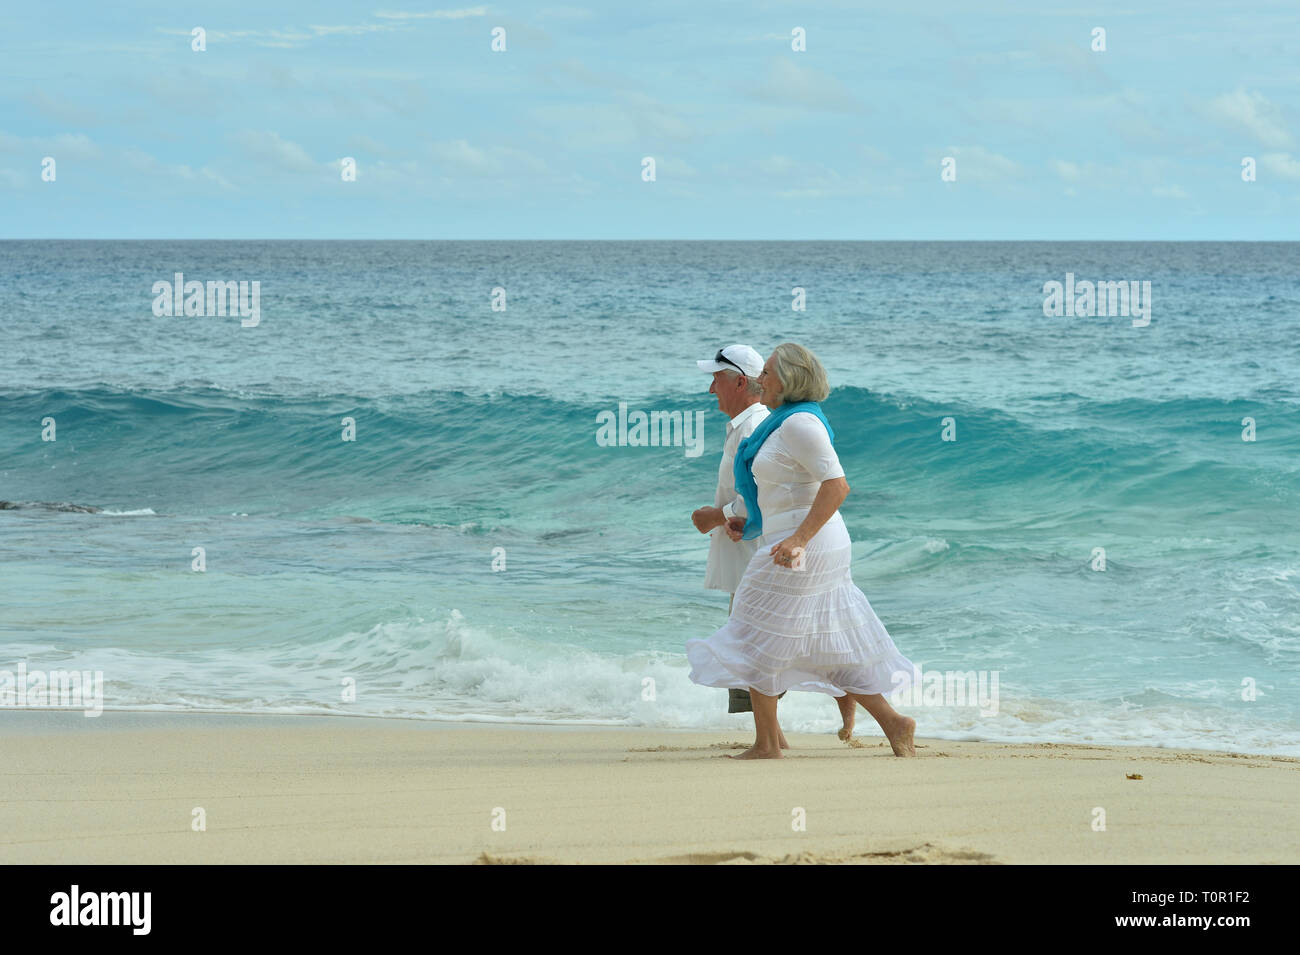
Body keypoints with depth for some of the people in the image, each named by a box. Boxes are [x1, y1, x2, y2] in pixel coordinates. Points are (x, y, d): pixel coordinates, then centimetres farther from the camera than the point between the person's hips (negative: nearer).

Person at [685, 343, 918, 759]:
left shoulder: (800, 423, -17)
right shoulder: (789, 421, 15)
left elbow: (836, 485, -25)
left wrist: (798, 539, -30)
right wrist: (749, 521, 20)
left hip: (802, 551, -10)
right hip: (818, 549, 10)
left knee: (758, 645, -1)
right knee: (831, 647, 12)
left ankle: (766, 744, 5)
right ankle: (893, 723, 8)